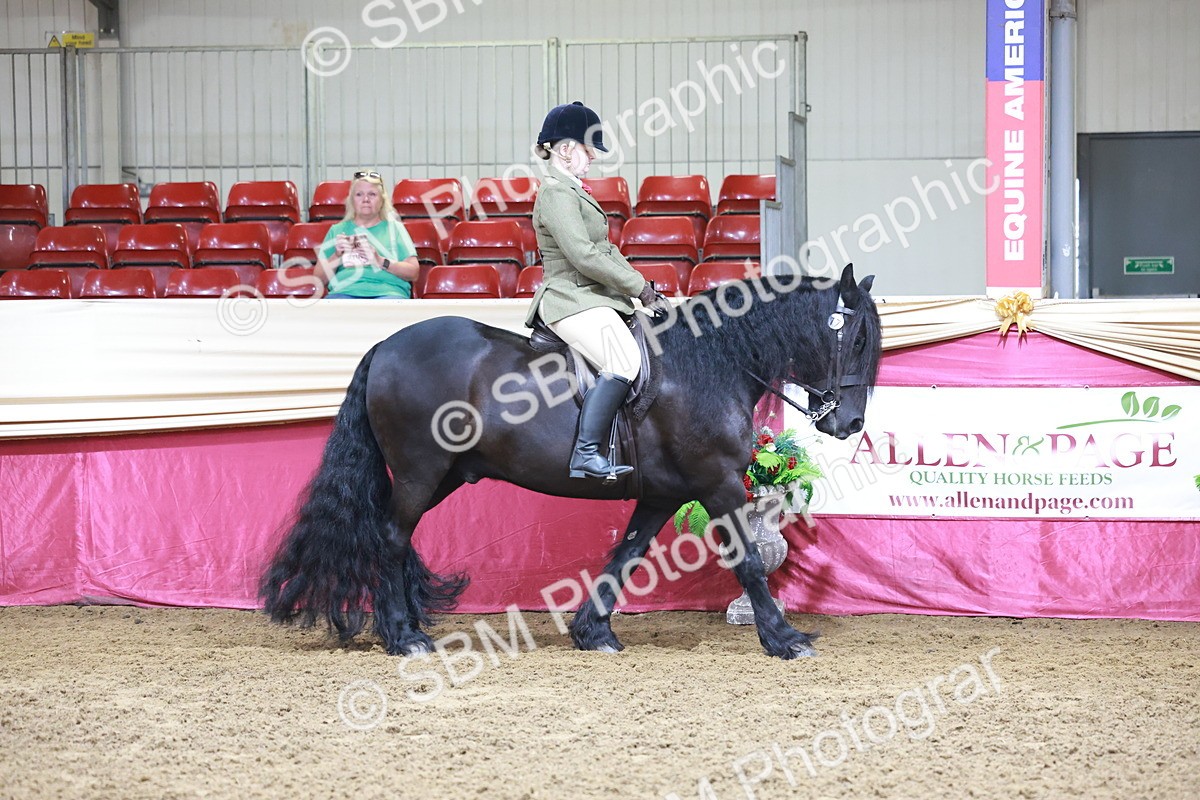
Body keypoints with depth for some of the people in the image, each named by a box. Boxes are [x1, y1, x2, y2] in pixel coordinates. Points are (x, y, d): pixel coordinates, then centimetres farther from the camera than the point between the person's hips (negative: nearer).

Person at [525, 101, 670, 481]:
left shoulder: (572, 191, 21)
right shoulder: (557, 194, -12)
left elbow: (605, 250, 24)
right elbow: (584, 257, -20)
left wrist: (643, 288, 12)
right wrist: (641, 287, -14)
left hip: (593, 296, 11)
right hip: (572, 300, -11)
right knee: (624, 361, -30)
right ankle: (585, 454, -33)